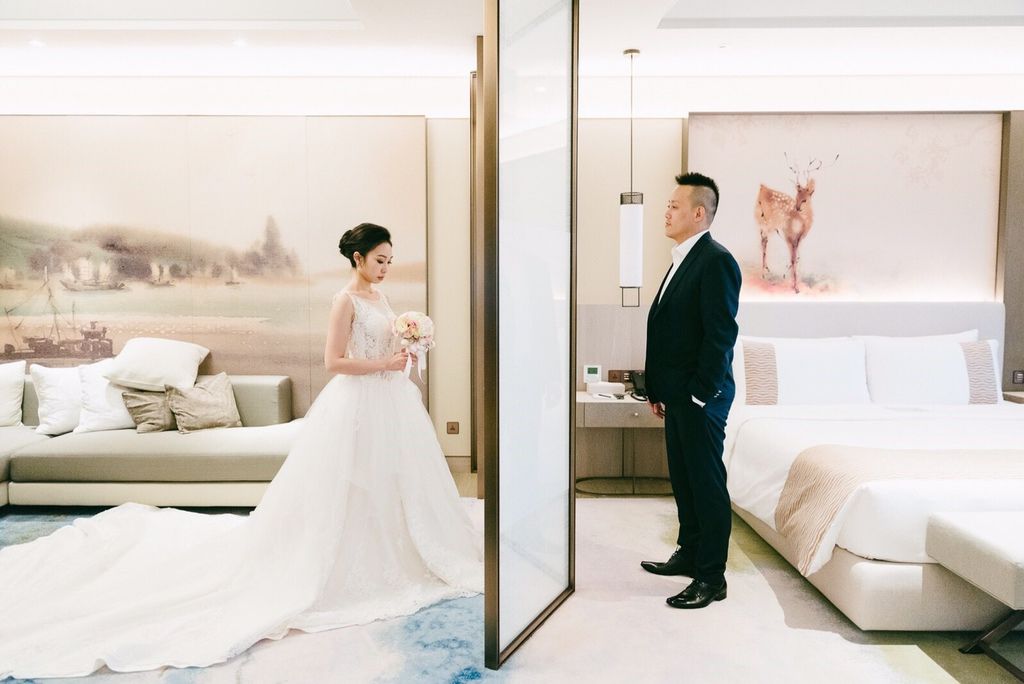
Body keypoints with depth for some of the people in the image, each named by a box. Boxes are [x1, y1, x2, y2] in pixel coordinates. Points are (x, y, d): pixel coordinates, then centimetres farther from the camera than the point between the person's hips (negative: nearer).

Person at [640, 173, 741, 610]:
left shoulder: (716, 261, -13)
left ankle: (711, 577, 8)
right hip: (677, 394, 10)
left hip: (700, 396, -9)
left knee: (707, 481, -1)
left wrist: (700, 393, -19)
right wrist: (658, 390, 15)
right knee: (682, 478, 18)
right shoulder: (682, 260, 16)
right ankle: (689, 554, 32)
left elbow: (721, 333, -19)